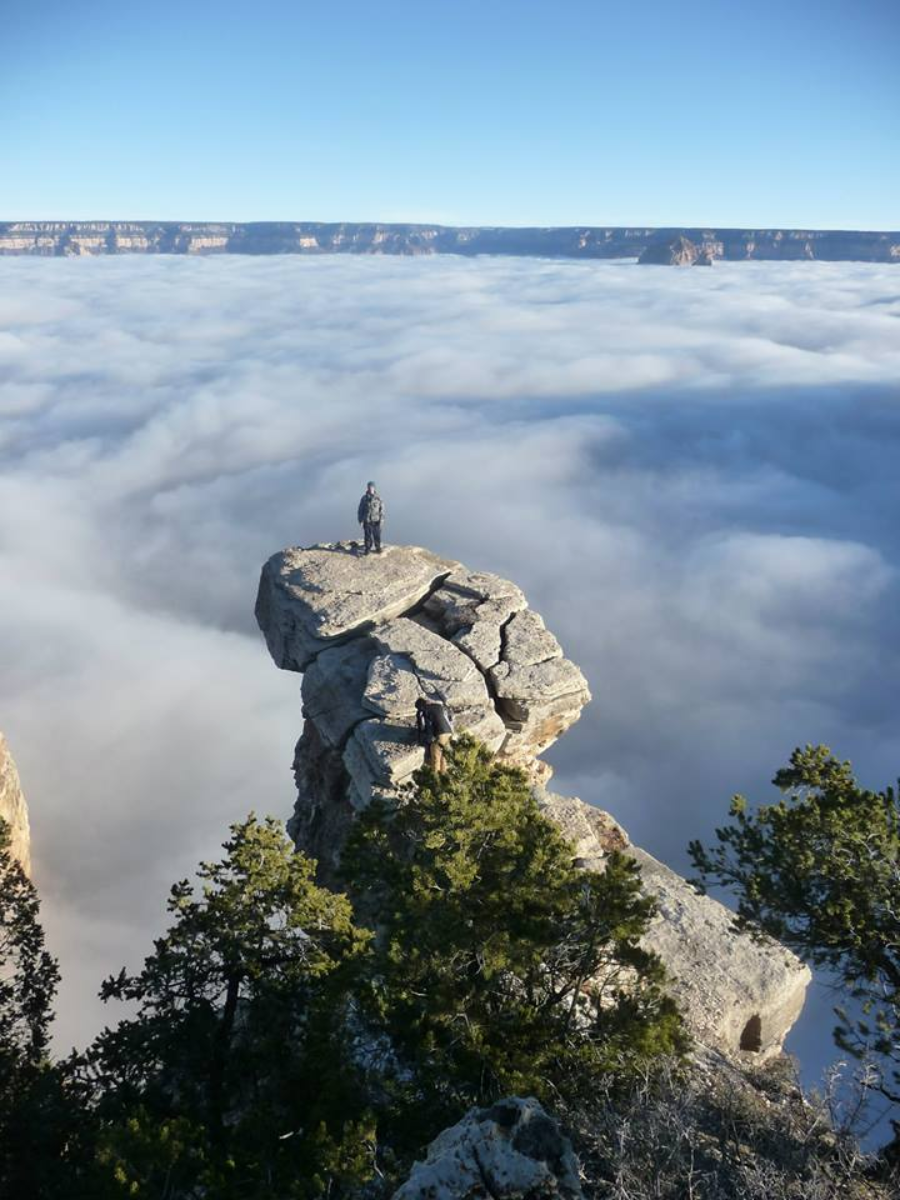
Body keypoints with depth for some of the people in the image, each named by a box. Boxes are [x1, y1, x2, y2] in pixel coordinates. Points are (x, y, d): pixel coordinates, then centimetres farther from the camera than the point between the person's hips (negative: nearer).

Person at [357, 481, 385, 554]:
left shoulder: (378, 498, -1)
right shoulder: (364, 498, 0)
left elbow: (382, 509, 1)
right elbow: (360, 510, 4)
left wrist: (381, 519, -6)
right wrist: (360, 520, -1)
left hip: (376, 521, 0)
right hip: (367, 521, 0)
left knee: (377, 536, 4)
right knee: (368, 536, 3)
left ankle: (378, 548, 21)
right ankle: (367, 549, 16)